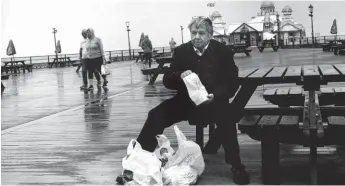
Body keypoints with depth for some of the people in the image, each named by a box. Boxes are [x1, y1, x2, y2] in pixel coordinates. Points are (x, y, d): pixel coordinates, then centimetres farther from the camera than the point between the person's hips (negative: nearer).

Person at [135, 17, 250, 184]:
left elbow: (232, 83, -8)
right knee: (156, 115, -17)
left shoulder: (223, 52, -6)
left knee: (226, 118, -35)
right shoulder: (181, 51, 1)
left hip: (213, 101, -3)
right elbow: (167, 81, 1)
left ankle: (236, 166, -21)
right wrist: (179, 76, -23)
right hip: (186, 100, 3)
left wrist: (215, 96, -27)